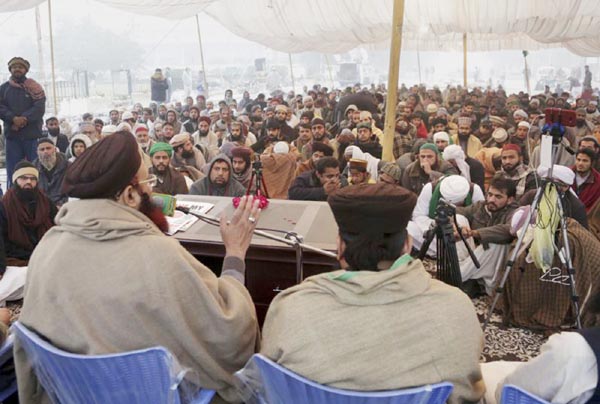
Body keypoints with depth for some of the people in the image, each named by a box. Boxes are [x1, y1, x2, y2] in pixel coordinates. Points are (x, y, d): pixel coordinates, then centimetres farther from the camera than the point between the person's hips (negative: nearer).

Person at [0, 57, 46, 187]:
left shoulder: (34, 88, 5)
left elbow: (39, 108, -6)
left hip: (32, 134, -2)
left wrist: (24, 119, -18)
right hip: (12, 135, 2)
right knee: (13, 171, 5)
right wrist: (14, 119, -16)